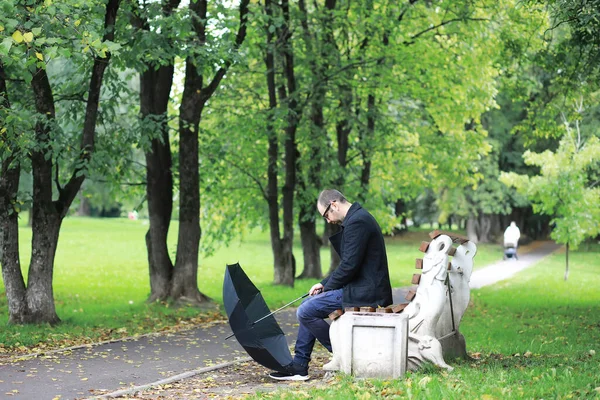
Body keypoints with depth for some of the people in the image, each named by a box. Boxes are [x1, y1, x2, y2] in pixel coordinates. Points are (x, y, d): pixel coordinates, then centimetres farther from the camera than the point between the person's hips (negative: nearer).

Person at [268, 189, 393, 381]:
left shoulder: (357, 222, -17)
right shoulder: (357, 218, 17)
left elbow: (349, 265, -21)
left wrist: (327, 287, -6)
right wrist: (324, 283, 13)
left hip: (364, 292, -11)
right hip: (362, 287, 11)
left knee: (305, 312, -11)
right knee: (309, 304, 17)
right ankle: (299, 365, 16)